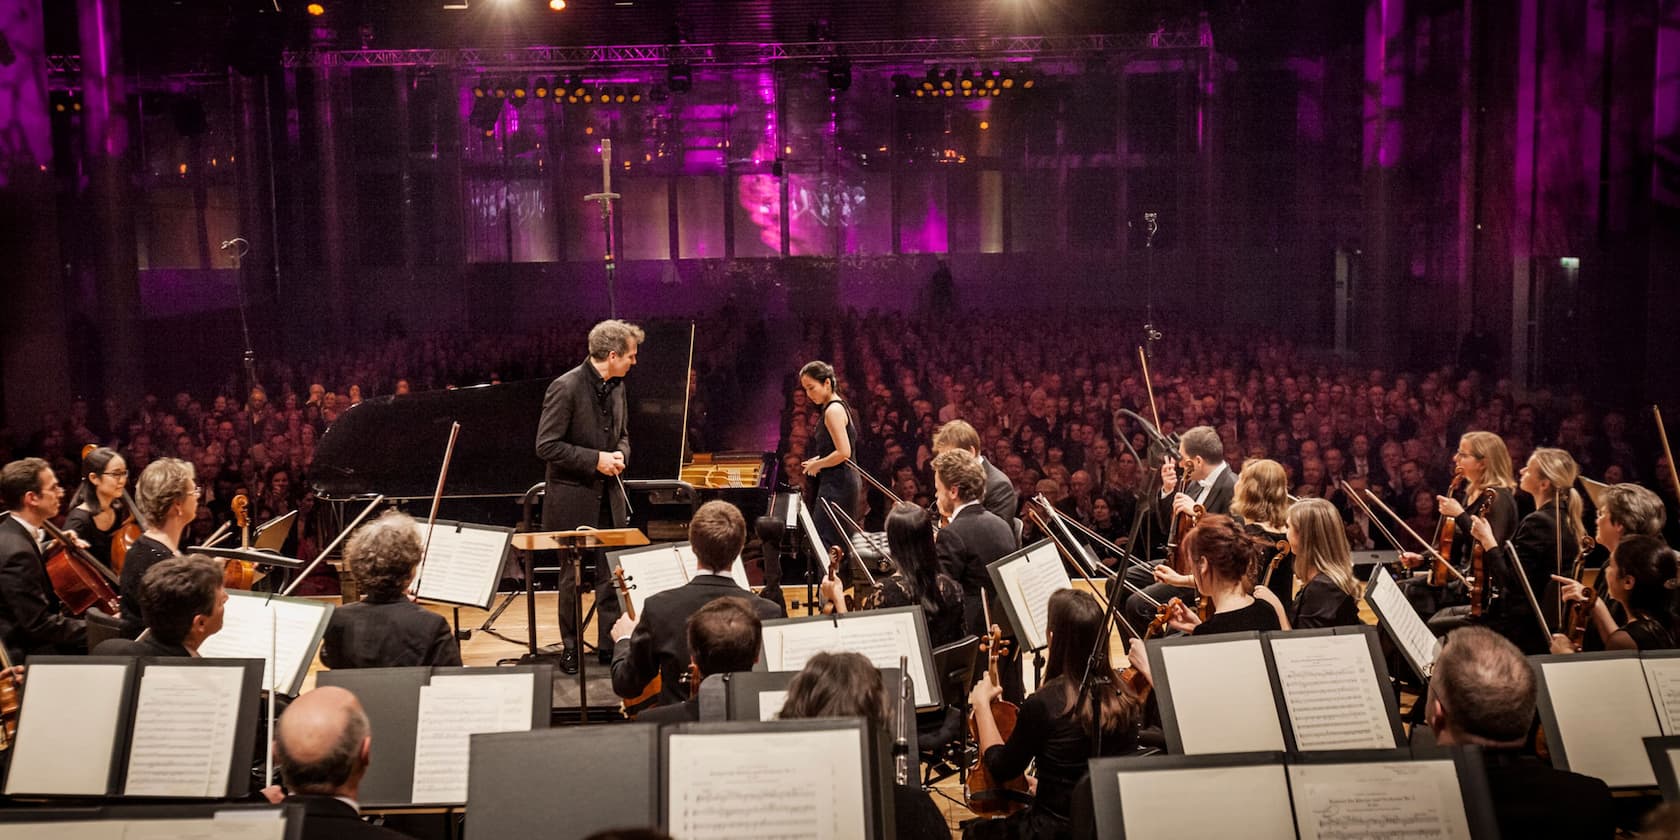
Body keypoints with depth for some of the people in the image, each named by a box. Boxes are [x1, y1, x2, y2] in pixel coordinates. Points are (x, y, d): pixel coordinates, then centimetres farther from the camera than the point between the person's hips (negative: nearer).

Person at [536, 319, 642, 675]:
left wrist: (620, 454, -3)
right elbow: (546, 446, -19)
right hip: (573, 499, -6)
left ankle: (611, 645, 16)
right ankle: (571, 648, 20)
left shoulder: (616, 387, 6)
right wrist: (595, 459, -21)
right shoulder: (565, 388, -17)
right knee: (572, 578, 7)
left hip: (609, 498, 6)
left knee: (612, 575, 6)